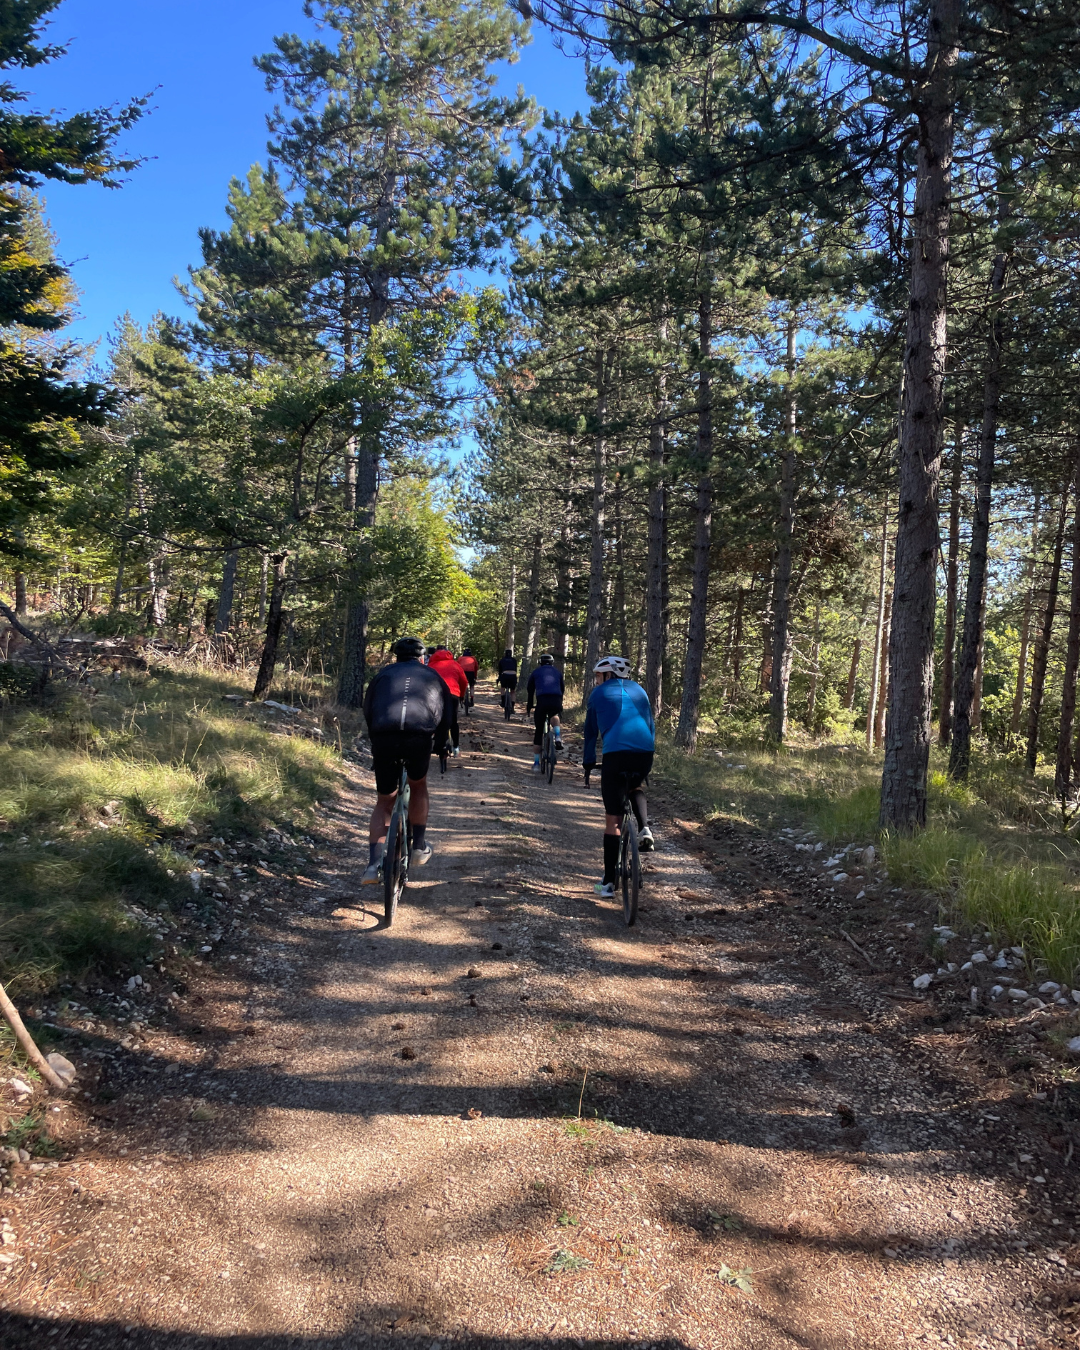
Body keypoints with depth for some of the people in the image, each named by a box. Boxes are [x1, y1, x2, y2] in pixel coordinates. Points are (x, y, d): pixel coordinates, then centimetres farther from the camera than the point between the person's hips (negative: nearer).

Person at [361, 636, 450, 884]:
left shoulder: (384, 674, 27)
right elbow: (445, 716, 27)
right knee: (419, 786, 28)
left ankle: (374, 865, 6)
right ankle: (419, 848, 28)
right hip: (420, 738, -1)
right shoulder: (432, 676, 27)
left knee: (384, 801, 16)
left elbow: (367, 712, 26)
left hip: (384, 739, 1)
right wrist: (439, 747, 39)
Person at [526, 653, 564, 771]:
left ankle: (536, 764, 9)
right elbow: (563, 689, 33)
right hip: (556, 701, 2)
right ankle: (558, 738, 11)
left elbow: (529, 690, 25)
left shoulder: (536, 672, 23)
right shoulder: (557, 672, 27)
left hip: (542, 701, -1)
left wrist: (528, 705, 36)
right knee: (554, 715, 37)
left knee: (538, 733, 10)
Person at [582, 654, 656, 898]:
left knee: (613, 819, 4)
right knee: (636, 787, 36)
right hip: (645, 752, 3)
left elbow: (590, 731, 19)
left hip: (615, 753, -3)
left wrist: (588, 764, 27)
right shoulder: (639, 691, 24)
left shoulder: (599, 693, 16)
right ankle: (644, 830, 10)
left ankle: (609, 882, 6)